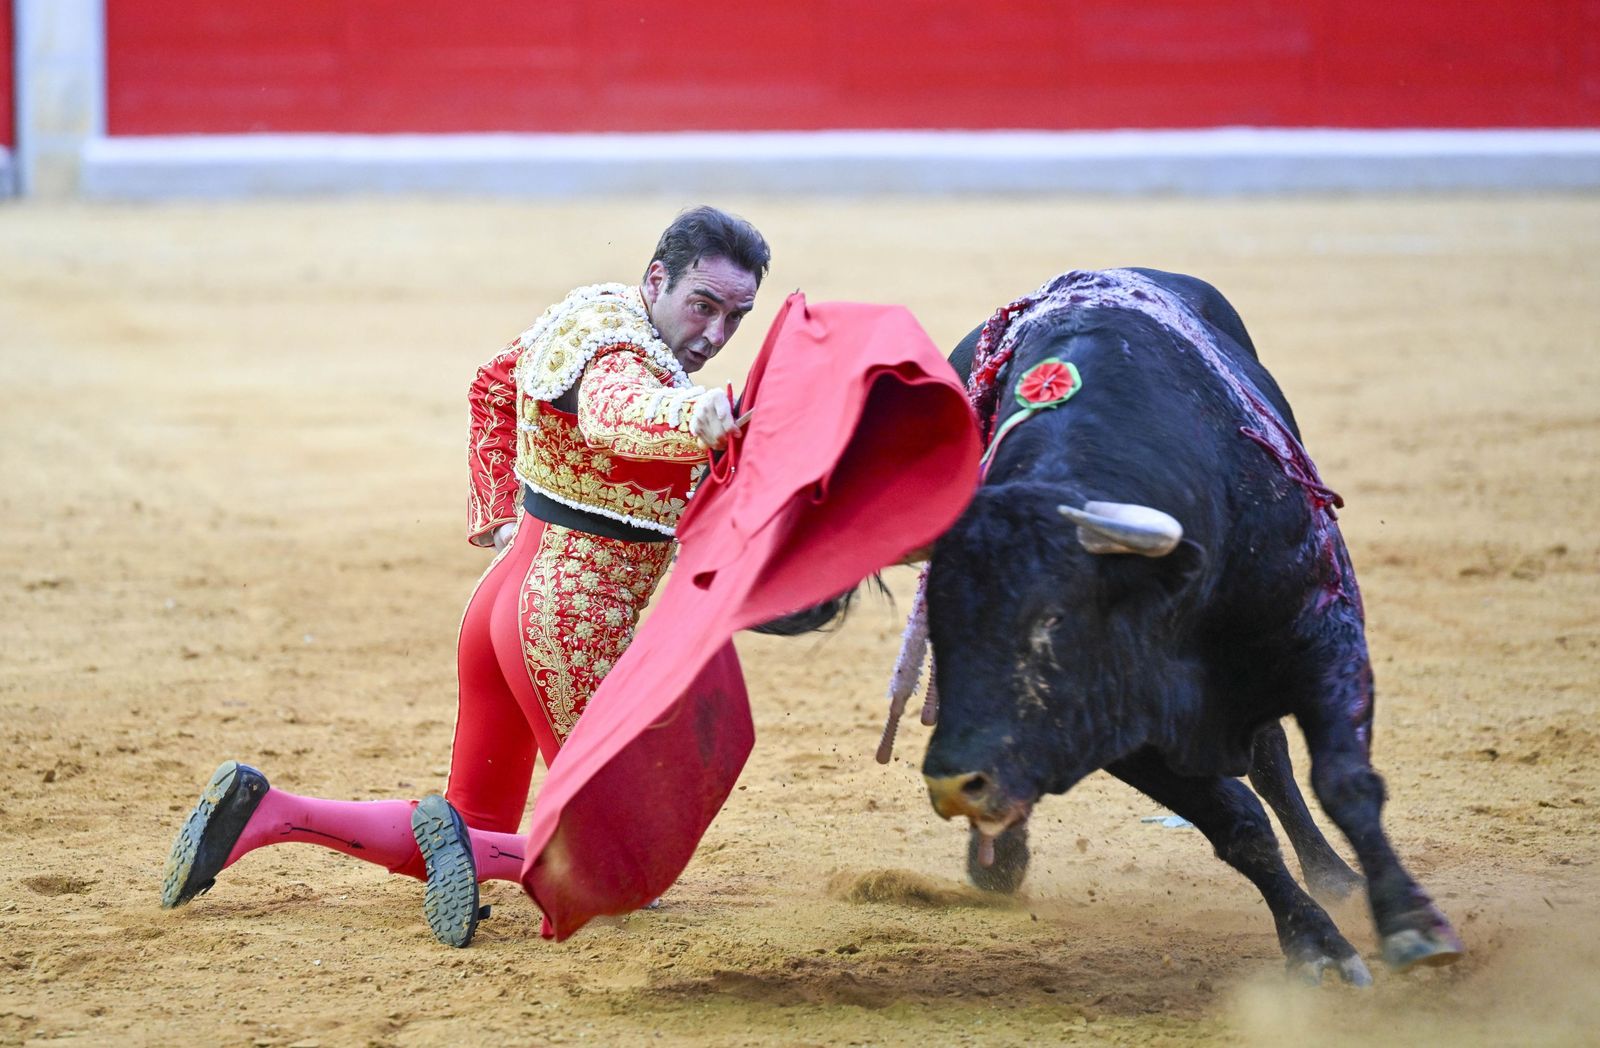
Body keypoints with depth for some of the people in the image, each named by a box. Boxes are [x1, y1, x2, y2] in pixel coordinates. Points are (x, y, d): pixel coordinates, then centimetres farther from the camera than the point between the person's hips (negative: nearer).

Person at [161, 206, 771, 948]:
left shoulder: (591, 310, 6)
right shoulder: (623, 358, -21)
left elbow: (496, 385, 23)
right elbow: (612, 413, -46)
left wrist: (500, 516, 23)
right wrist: (691, 416, -66)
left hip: (508, 590, 9)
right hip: (572, 627, -9)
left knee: (478, 835, 18)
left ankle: (259, 812, 5)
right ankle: (466, 849, -17)